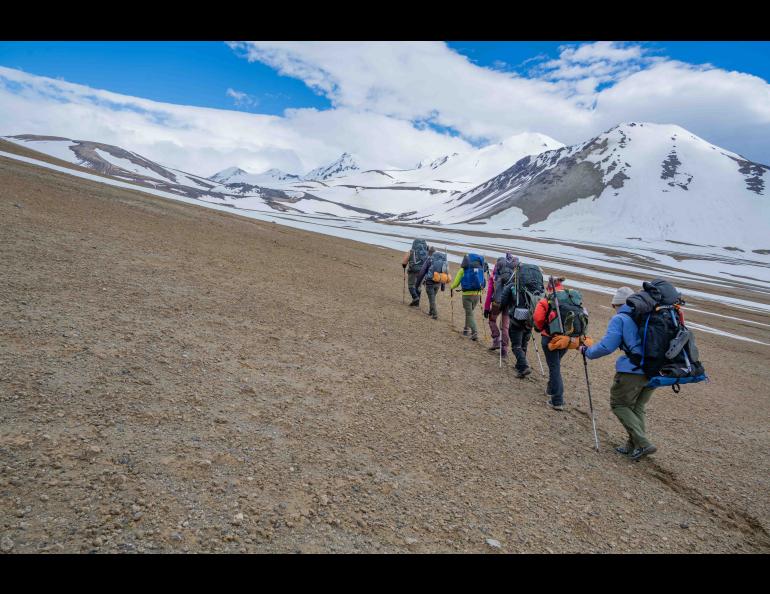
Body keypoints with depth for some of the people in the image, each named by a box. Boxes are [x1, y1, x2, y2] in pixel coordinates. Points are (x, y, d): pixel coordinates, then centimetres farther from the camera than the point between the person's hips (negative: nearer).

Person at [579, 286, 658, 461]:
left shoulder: (619, 319, -6)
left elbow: (606, 346, -13)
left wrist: (586, 351, 2)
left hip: (632, 371, -7)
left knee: (619, 404, 10)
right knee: (638, 407, 20)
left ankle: (643, 444, 3)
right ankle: (633, 446, 24)